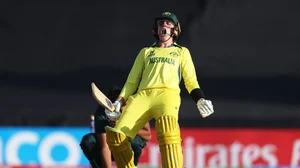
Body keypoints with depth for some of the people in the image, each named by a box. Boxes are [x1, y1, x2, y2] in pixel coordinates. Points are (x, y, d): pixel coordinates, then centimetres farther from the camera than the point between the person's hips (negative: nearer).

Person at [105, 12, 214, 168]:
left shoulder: (182, 52, 29)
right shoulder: (145, 52, 32)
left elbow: (191, 81, 20)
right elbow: (132, 81, 26)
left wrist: (200, 100, 1)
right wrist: (119, 101, 10)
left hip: (168, 94, -2)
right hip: (142, 96, 2)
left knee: (168, 126, -38)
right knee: (115, 136, -23)